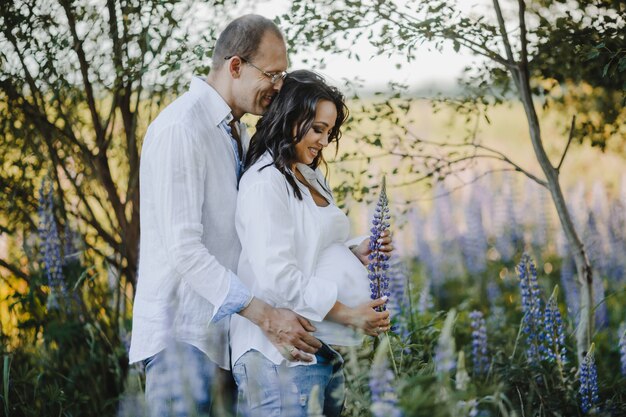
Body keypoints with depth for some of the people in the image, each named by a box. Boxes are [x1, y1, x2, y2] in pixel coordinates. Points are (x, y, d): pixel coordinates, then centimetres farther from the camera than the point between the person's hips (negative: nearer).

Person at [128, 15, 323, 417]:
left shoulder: (237, 131, 15)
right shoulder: (180, 129, -16)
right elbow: (182, 248, -24)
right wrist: (265, 315, -27)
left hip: (221, 324, 9)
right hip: (182, 330, -9)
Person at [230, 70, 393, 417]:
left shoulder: (311, 178, 15)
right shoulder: (265, 183, -13)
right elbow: (278, 278, -21)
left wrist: (355, 254, 4)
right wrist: (350, 315, -17)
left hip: (322, 349, 9)